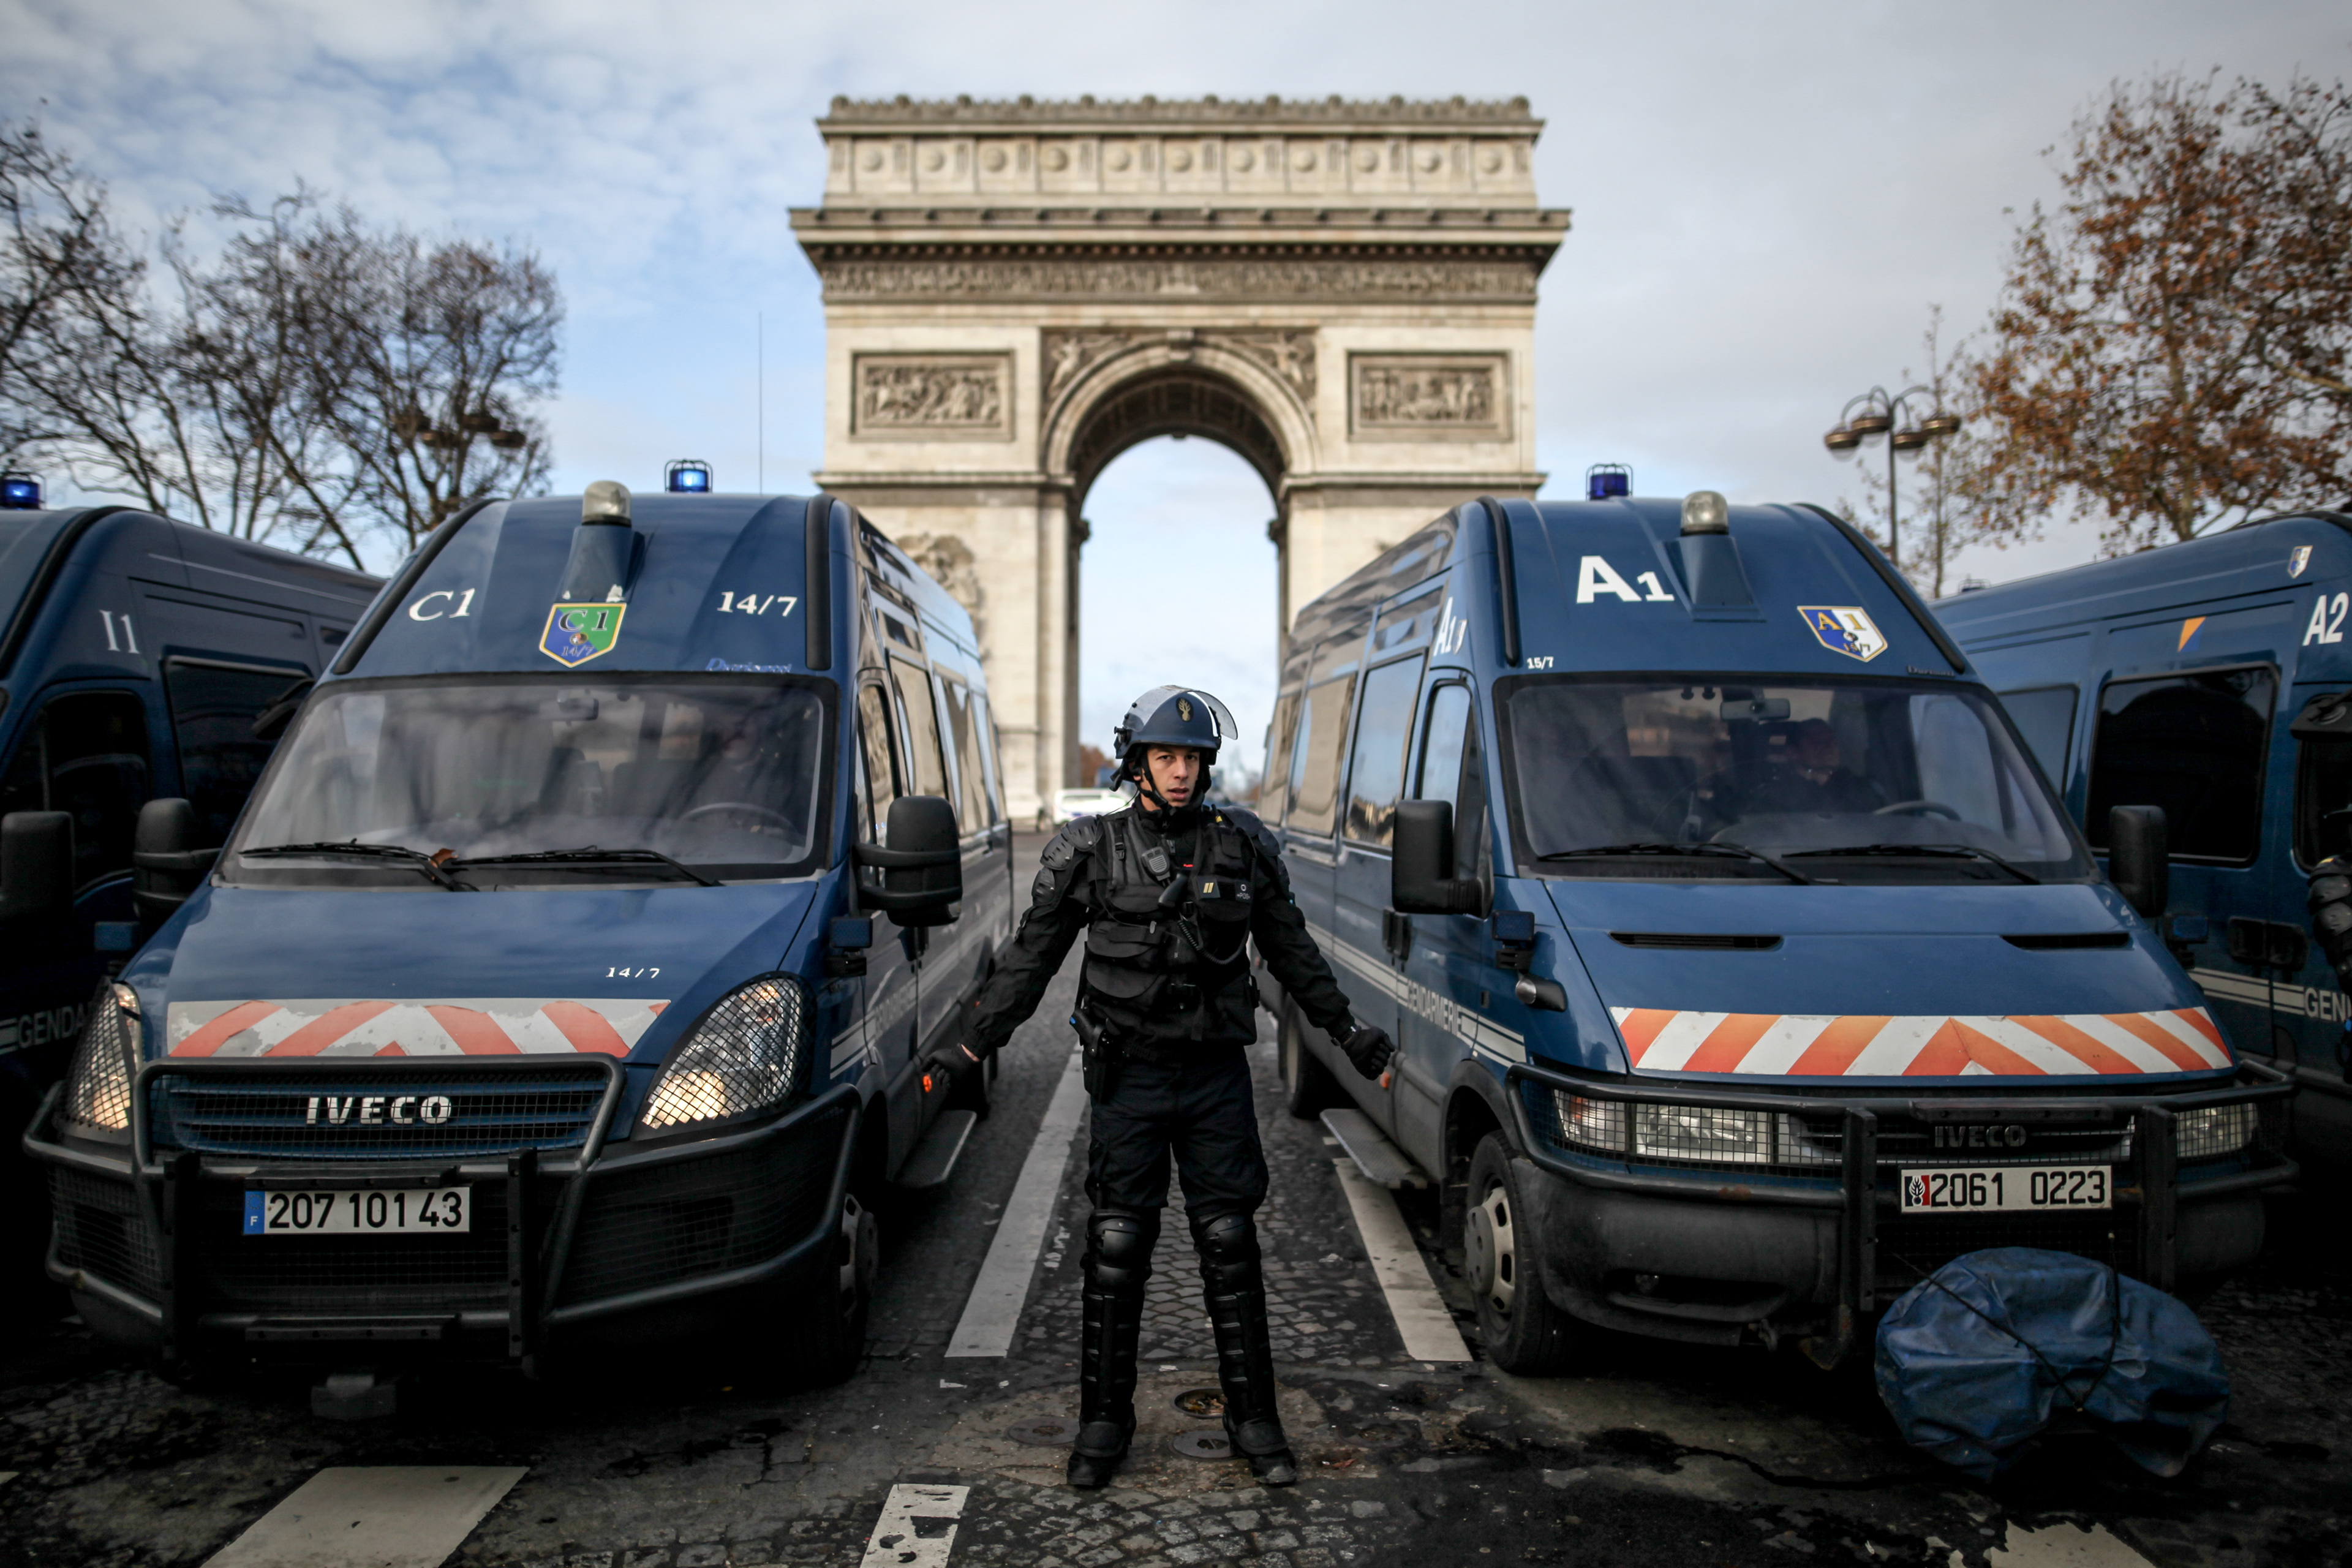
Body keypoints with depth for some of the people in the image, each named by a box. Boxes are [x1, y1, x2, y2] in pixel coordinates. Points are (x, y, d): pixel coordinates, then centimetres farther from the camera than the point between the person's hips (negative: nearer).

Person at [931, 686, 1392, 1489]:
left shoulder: (1244, 845, 4)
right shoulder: (1089, 851, -1)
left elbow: (1293, 953, 14)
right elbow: (1030, 958, 3)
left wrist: (1348, 1032, 16)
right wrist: (972, 1047, 0)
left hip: (1218, 1077, 1)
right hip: (1129, 1080, -1)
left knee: (1231, 1247, 7)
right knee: (1116, 1250, 4)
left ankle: (1254, 1417, 20)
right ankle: (1105, 1420, 19)